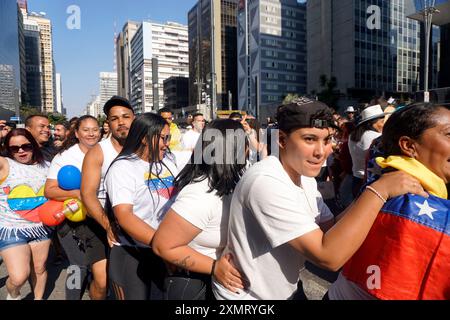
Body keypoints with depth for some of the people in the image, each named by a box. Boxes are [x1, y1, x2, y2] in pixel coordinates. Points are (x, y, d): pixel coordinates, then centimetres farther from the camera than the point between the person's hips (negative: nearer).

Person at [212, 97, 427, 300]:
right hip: (248, 295, -7)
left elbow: (329, 228, -1)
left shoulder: (305, 176, -2)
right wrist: (379, 190, -31)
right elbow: (329, 256, -33)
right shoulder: (266, 182, -31)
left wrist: (367, 195, -15)